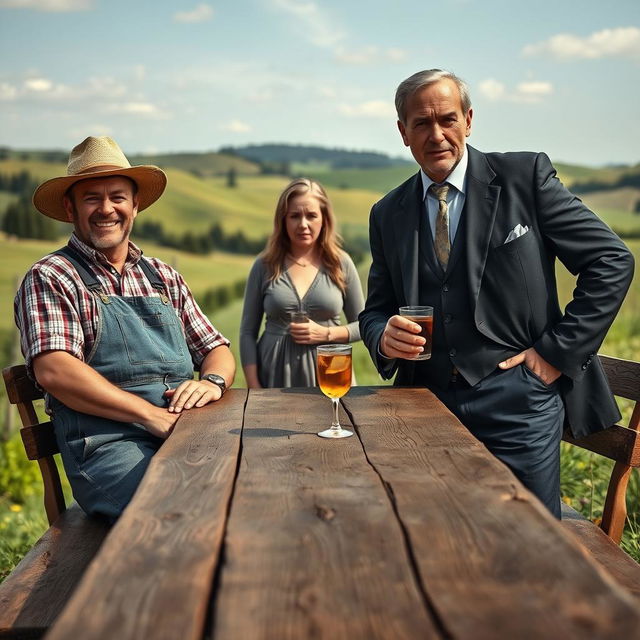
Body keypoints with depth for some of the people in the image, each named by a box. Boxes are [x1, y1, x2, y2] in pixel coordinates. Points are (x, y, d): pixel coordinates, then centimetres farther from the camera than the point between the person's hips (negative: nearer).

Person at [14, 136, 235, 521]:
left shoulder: (164, 277, 22)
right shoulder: (50, 279, 5)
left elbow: (218, 351, 21)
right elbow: (54, 370, -11)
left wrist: (213, 381, -4)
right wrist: (153, 415, -18)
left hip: (191, 430, 6)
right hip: (109, 442, -6)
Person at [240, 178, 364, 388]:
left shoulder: (340, 264, 1)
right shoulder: (265, 265, 0)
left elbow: (362, 325, 7)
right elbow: (248, 332, 2)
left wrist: (326, 333, -11)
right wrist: (254, 387, -6)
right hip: (276, 376, 0)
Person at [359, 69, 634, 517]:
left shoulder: (525, 176, -3)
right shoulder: (388, 214, 9)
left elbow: (611, 261, -3)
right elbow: (376, 309, 14)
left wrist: (557, 351, -8)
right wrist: (384, 337, -9)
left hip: (516, 401, -3)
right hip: (428, 405, 4)